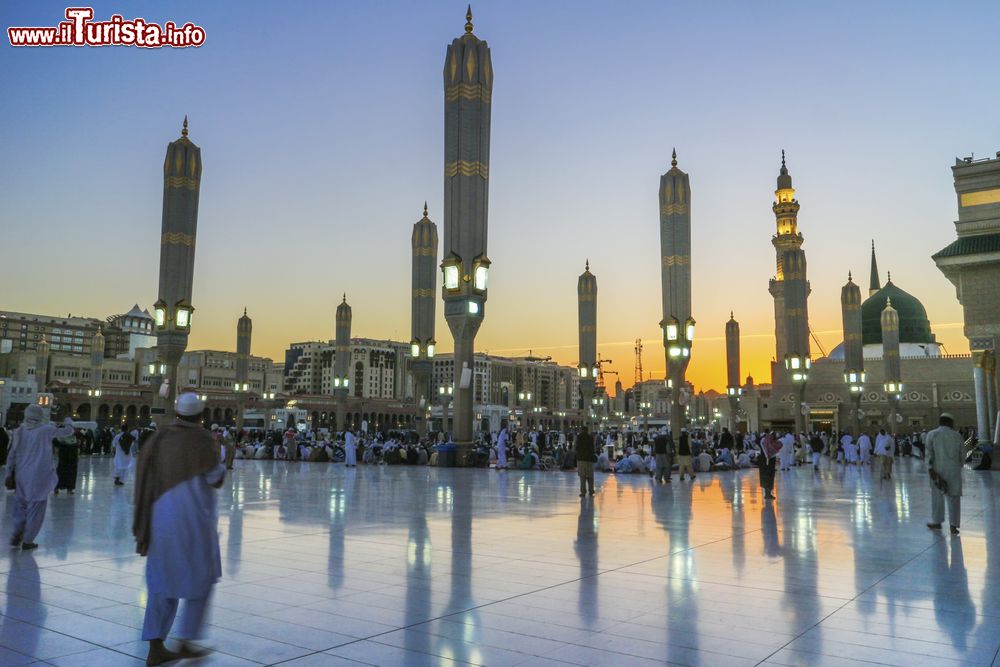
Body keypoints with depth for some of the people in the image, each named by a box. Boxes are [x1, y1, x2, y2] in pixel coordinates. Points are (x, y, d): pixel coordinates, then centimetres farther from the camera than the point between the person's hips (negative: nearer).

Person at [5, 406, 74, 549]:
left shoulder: (20, 430, 0)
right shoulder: (46, 430, -9)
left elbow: (12, 453, 3)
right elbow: (68, 431, 2)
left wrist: (9, 472, 11)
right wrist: (68, 421, 23)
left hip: (22, 475, 4)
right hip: (39, 476, -3)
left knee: (21, 505, 19)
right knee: (36, 508, 5)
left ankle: (17, 534, 10)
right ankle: (27, 541, 8)